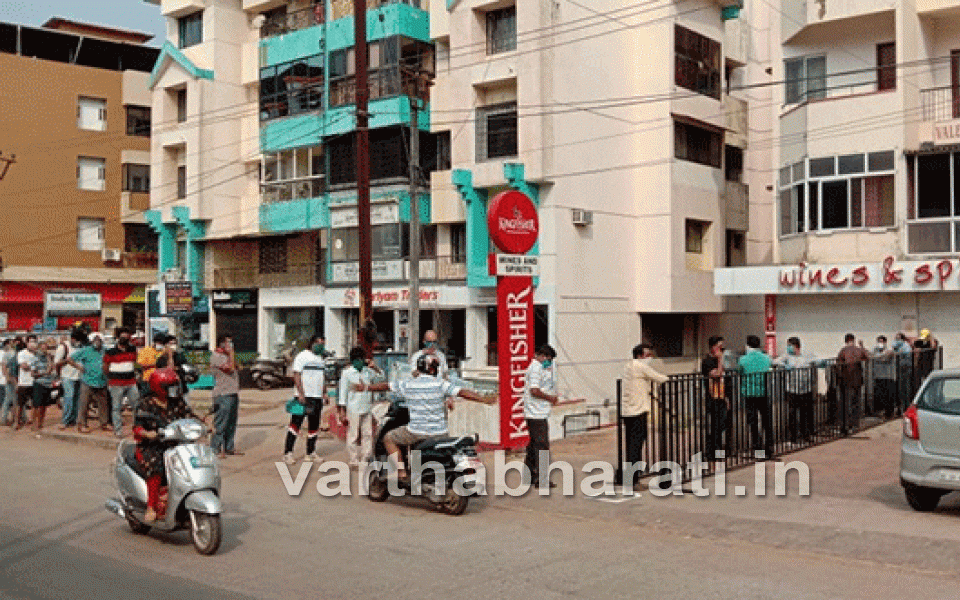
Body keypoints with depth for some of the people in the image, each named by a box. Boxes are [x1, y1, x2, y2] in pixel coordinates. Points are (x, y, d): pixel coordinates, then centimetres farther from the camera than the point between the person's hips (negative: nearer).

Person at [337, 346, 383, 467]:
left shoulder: (368, 371, 8)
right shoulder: (346, 373, -2)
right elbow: (343, 393, -1)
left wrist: (375, 367, -1)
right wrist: (342, 411, -5)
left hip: (367, 408, 4)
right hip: (353, 410, -4)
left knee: (368, 434, 6)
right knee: (353, 436, 0)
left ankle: (365, 460, 15)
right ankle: (354, 461, 9)